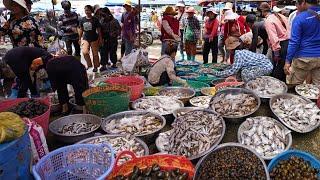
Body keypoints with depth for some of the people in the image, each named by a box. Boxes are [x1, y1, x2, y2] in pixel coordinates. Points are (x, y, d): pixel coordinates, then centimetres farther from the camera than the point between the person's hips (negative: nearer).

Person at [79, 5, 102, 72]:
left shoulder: (95, 19, -5)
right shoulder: (83, 20, 3)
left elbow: (99, 30, -1)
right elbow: (81, 30, 12)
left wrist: (100, 39, -1)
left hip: (94, 39, -2)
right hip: (85, 38, 2)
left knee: (95, 54, 6)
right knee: (85, 52, -16)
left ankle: (95, 67, 23)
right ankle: (89, 64, 8)